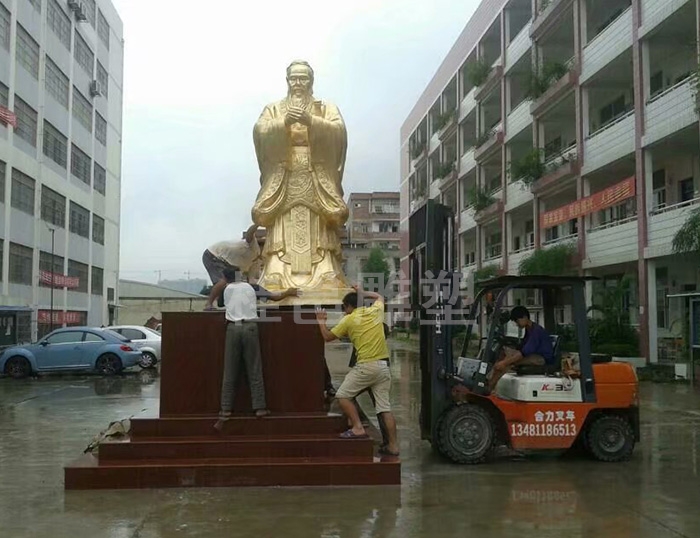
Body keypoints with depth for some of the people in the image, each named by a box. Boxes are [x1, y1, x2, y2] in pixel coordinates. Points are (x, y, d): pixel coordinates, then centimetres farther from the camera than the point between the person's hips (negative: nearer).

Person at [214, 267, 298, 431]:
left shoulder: (227, 290, 16)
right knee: (254, 370, 4)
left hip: (232, 328, 1)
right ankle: (259, 407, 5)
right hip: (250, 327, -1)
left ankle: (226, 410, 0)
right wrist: (288, 292, 34)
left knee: (229, 373, 3)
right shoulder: (251, 287, 13)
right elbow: (275, 297, 17)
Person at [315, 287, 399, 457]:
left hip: (366, 366, -6)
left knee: (342, 396, 5)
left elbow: (327, 337, 10)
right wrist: (362, 293, 37)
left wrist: (321, 321, 24)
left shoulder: (349, 320, 0)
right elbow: (379, 297, 35)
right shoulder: (375, 311, 11)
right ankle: (393, 446, 8)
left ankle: (358, 428, -7)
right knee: (385, 407, 7)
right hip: (384, 366, 6)